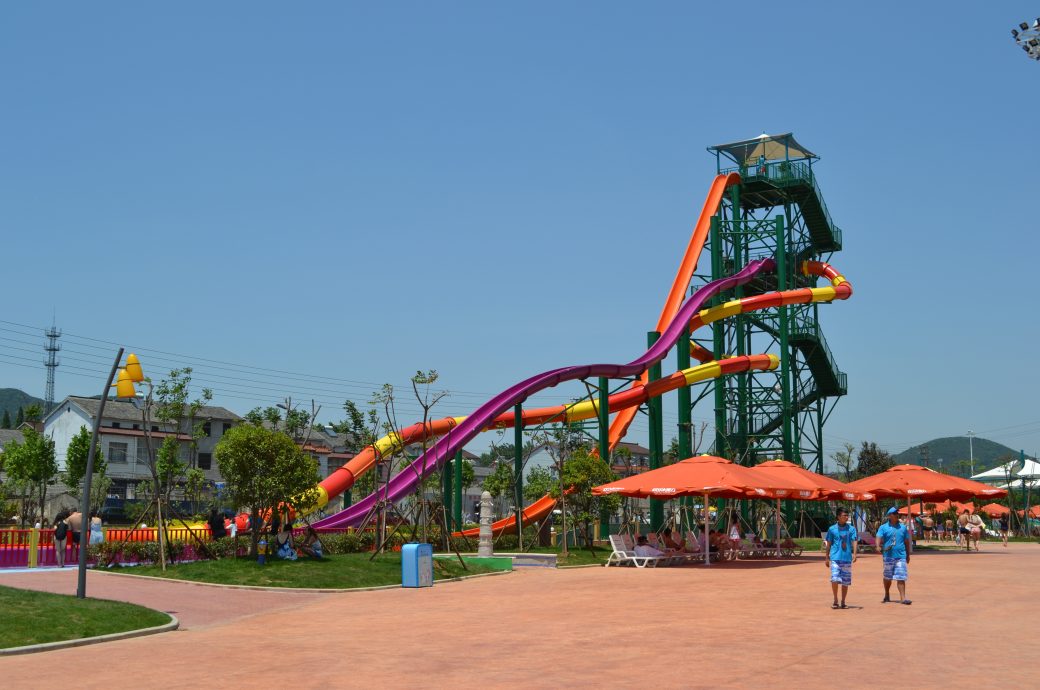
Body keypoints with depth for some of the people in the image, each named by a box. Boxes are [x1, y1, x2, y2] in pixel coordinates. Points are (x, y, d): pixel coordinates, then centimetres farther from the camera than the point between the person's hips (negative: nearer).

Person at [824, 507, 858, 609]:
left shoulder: (851, 529, 6)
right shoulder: (832, 529, 5)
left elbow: (854, 542, -3)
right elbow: (829, 544, 10)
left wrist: (855, 554, -19)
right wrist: (827, 558, 9)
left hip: (847, 559, 1)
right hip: (835, 558, -1)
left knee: (845, 582, 5)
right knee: (835, 579, -14)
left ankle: (843, 602, 18)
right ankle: (835, 600, 1)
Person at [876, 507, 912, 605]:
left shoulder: (903, 527, 11)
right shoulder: (883, 528, 2)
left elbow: (906, 541, 17)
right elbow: (879, 538, -10)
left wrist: (908, 555, 18)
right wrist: (878, 546, -30)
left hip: (901, 556, 1)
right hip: (888, 556, -1)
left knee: (901, 577, -8)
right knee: (887, 577, 12)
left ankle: (903, 598, -9)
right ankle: (887, 596, 30)